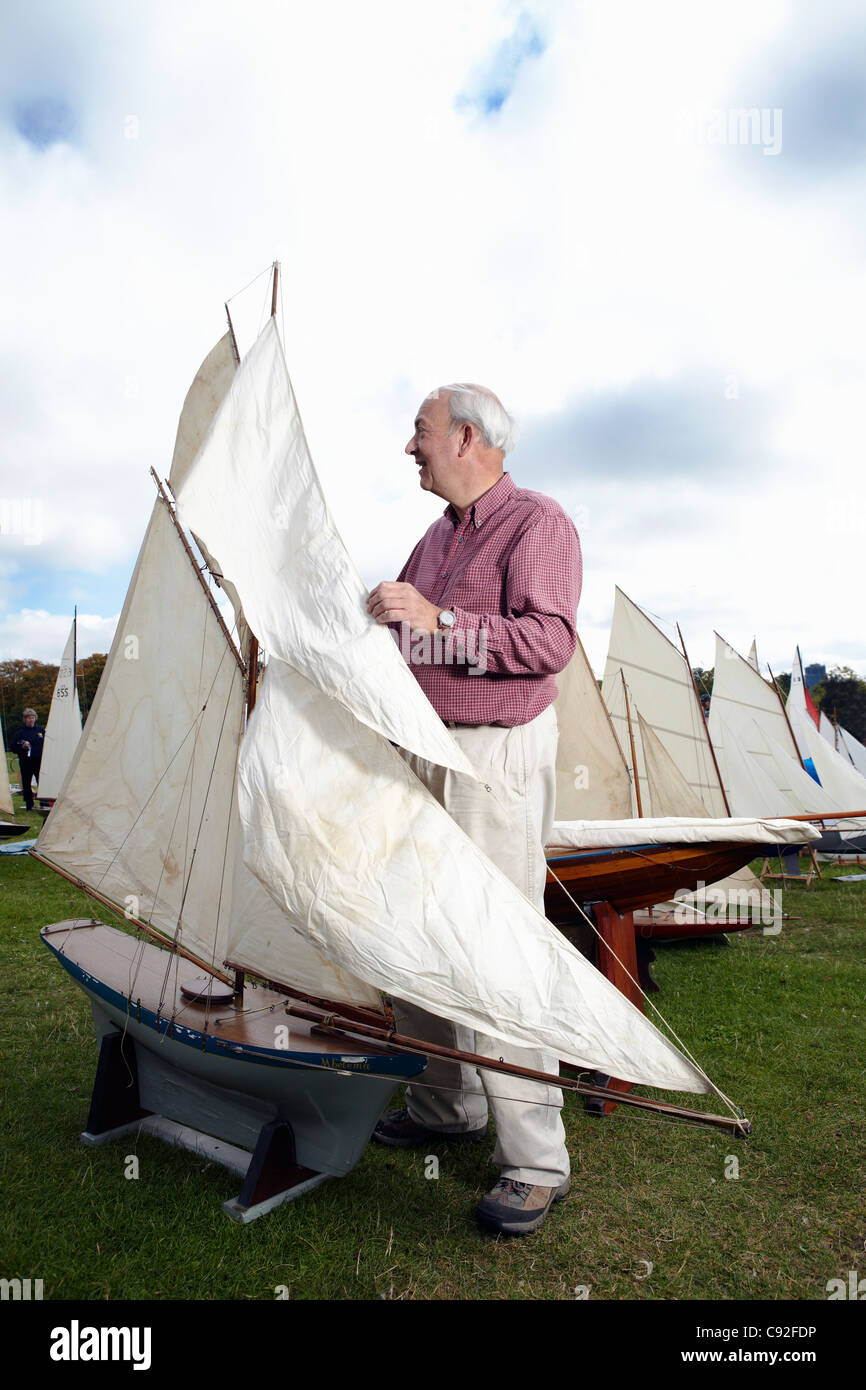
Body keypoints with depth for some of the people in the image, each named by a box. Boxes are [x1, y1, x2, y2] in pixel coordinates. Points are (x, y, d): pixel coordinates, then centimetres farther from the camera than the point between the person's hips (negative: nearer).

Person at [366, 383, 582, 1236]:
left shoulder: (538, 523, -6)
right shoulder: (435, 536, 19)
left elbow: (550, 641, -19)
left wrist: (437, 621, -23)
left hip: (498, 757, -8)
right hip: (422, 751, 9)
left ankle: (534, 1162, 8)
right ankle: (448, 1105, 32)